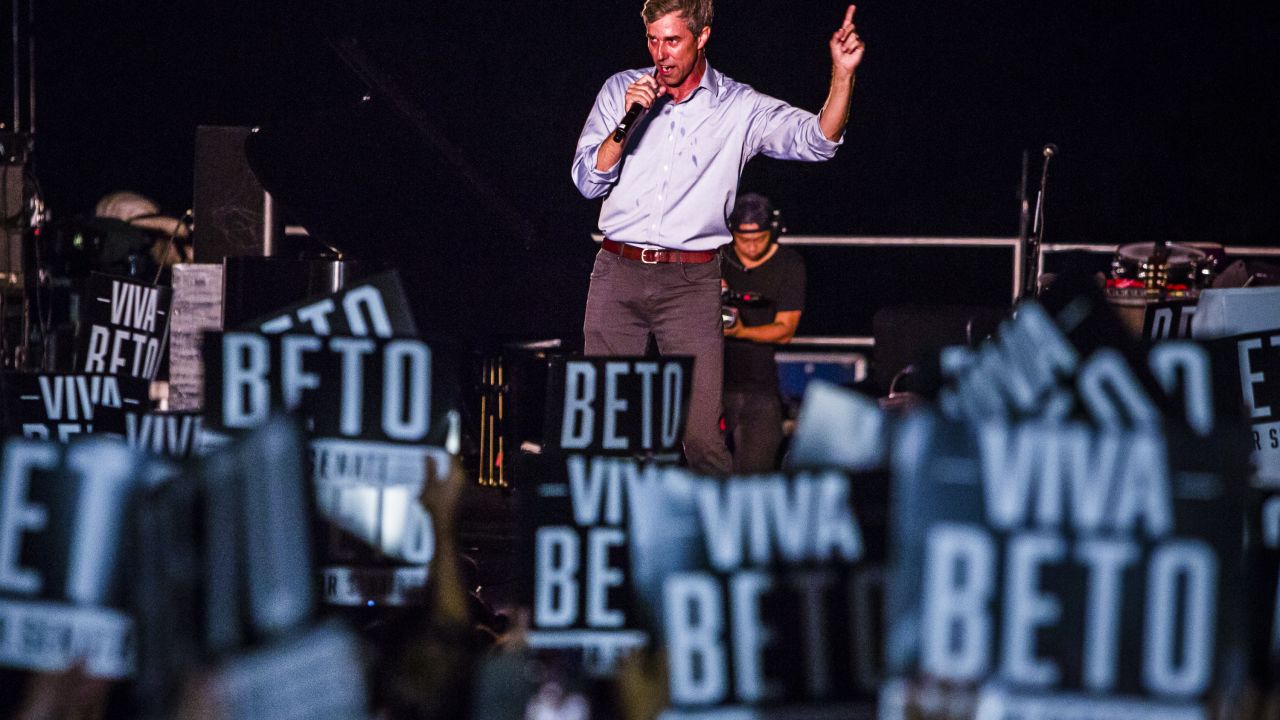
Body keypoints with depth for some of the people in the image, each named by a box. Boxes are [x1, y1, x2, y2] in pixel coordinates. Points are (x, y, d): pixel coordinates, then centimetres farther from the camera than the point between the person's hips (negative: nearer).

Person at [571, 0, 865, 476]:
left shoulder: (741, 108, 3)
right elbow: (588, 181, 4)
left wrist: (842, 74, -22)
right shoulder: (621, 90, 8)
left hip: (692, 281, -2)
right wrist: (628, 120, -10)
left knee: (703, 432, -8)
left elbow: (817, 140, -7)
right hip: (617, 274, 2)